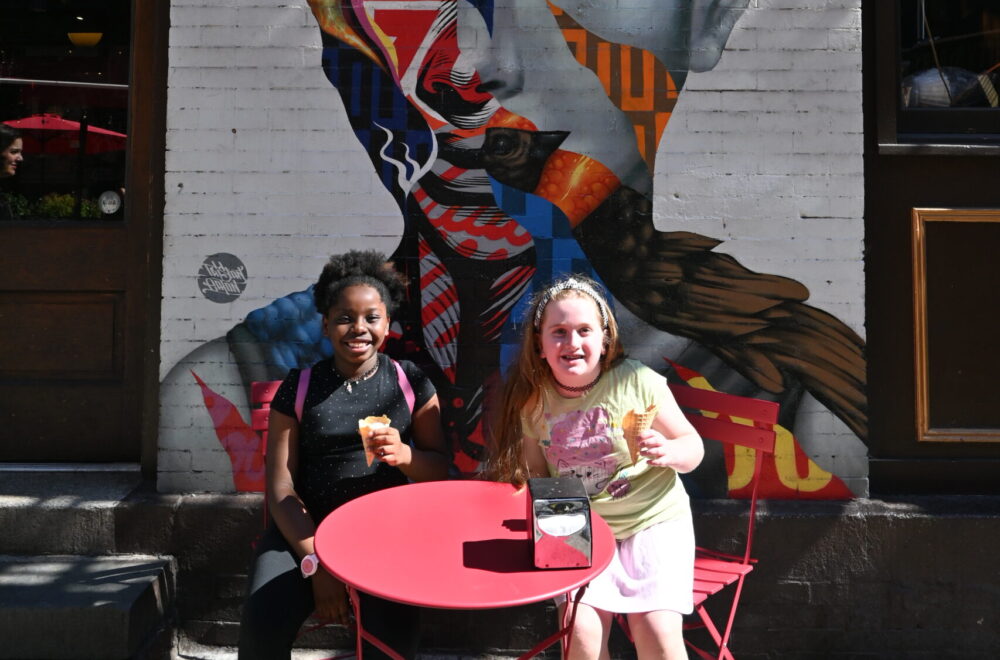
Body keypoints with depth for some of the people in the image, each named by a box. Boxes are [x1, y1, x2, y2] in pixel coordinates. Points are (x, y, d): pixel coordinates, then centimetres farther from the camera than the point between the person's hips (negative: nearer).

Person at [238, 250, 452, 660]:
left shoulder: (411, 383, 4)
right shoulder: (299, 387, 2)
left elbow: (441, 468, 5)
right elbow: (280, 486, -2)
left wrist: (405, 454, -18)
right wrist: (316, 561, -13)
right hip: (305, 529, 1)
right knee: (261, 625, -23)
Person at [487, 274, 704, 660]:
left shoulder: (637, 381, -13)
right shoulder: (532, 401, -3)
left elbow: (693, 446, -3)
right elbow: (536, 477, 9)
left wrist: (667, 451, -24)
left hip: (653, 521, -2)